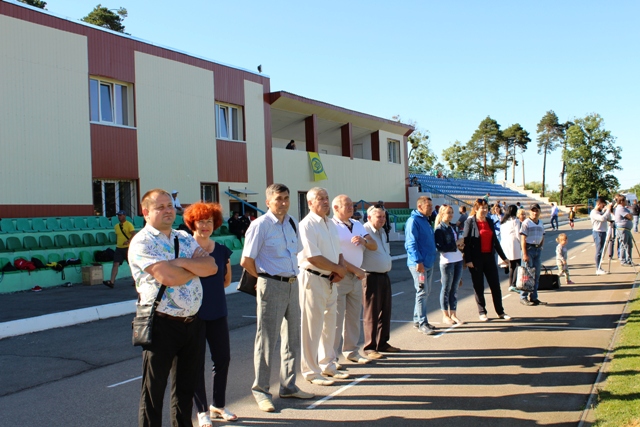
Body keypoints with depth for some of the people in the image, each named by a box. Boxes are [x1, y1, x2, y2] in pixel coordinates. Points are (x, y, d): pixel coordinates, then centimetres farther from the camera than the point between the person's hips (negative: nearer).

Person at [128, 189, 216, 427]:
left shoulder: (185, 238, 12)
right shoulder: (142, 242, -10)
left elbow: (211, 267, -1)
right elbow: (168, 277, -23)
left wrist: (182, 262, -16)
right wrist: (197, 267, -5)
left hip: (191, 322, 7)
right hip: (161, 324, -6)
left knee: (186, 385, 18)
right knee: (154, 389, 6)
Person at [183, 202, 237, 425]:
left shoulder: (222, 250, 4)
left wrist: (210, 289, 2)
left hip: (218, 312, 4)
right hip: (193, 313, -4)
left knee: (223, 358, 9)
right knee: (197, 362, 5)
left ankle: (219, 405, 27)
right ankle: (202, 410, 19)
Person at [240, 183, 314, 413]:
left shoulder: (292, 224, 9)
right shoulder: (260, 225, -13)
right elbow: (246, 261, -13)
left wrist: (291, 276, 11)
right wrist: (265, 278, -1)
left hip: (292, 284, 7)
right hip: (271, 286, -7)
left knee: (292, 337, 15)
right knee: (267, 339, 1)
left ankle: (288, 386, 30)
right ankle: (260, 390, 15)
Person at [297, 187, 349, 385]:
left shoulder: (331, 224, 13)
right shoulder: (307, 225, -14)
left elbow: (338, 251, 17)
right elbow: (313, 257, -20)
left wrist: (340, 270, -3)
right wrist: (338, 269, -10)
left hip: (330, 280, 8)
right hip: (313, 279, -8)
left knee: (329, 324, 16)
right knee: (312, 327, -1)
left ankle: (328, 365, 29)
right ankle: (311, 372, 10)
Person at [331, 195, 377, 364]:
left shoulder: (357, 225, 15)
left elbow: (374, 246, 11)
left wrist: (364, 240, -11)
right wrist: (355, 269, -12)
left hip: (356, 277, 7)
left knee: (354, 316, 13)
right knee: (336, 317, -5)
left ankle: (351, 351, 25)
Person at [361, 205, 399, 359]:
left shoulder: (381, 231, 16)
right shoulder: (365, 231, -12)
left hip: (384, 276, 9)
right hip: (371, 276, -9)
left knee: (385, 311, 14)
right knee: (371, 313, -2)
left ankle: (382, 343, 27)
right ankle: (369, 347, 6)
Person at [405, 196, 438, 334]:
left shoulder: (425, 220, 17)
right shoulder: (413, 221, -12)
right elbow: (411, 243, -20)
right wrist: (418, 261, -24)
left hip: (428, 262, 9)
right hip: (419, 264, -9)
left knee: (426, 292, 14)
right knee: (422, 292, -6)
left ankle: (417, 319, 23)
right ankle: (422, 323, 0)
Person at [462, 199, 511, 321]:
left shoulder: (490, 221, 11)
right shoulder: (470, 222, -6)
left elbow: (495, 240, 16)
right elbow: (465, 242, -10)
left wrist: (503, 256, 17)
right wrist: (468, 260, -17)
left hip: (489, 256, 5)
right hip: (476, 258, -5)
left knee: (495, 285, 7)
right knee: (478, 286, 4)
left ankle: (500, 312, 16)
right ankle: (482, 312, 15)